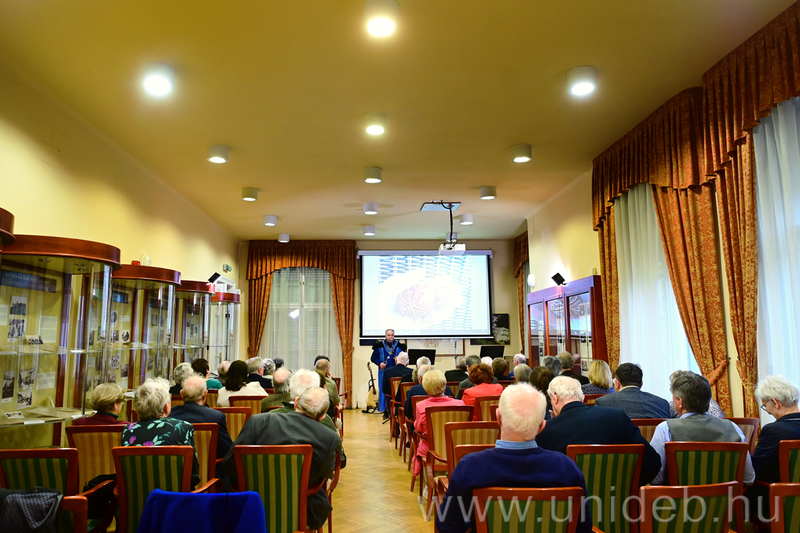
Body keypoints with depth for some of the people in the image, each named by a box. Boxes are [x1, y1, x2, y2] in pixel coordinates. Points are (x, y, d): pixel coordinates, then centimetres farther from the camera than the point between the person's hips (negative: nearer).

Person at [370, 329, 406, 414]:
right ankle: (385, 411, 8)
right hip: (384, 372, 0)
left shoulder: (399, 346, 7)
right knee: (384, 391, 0)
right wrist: (379, 363, -10)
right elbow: (373, 358, 8)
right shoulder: (379, 346, 5)